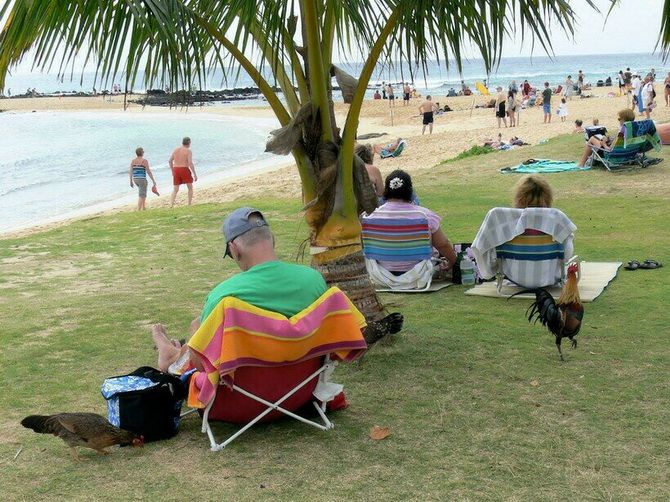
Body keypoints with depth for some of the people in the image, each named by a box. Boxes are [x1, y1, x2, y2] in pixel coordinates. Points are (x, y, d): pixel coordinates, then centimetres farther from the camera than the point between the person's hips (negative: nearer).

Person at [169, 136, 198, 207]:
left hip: (176, 171, 5)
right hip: (185, 170, -5)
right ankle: (189, 205, 10)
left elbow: (170, 161, 15)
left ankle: (171, 206, -11)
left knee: (175, 190, 6)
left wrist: (173, 171, 27)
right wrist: (195, 174, -13)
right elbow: (190, 163, -16)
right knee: (190, 188, 14)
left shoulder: (176, 150, 11)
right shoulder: (188, 151, -6)